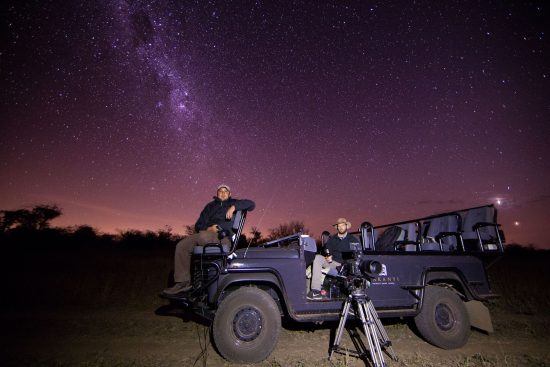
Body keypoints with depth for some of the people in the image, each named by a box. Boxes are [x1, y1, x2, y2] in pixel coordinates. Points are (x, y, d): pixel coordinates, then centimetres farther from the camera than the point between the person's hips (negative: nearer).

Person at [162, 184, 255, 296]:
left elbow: (251, 204, 0)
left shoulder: (233, 203, 16)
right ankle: (183, 282, -13)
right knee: (181, 246, -13)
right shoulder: (210, 206, 27)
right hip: (207, 233, 6)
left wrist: (234, 207, -14)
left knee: (203, 236, -35)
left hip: (224, 237, -5)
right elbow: (198, 225, 21)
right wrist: (208, 229, -3)